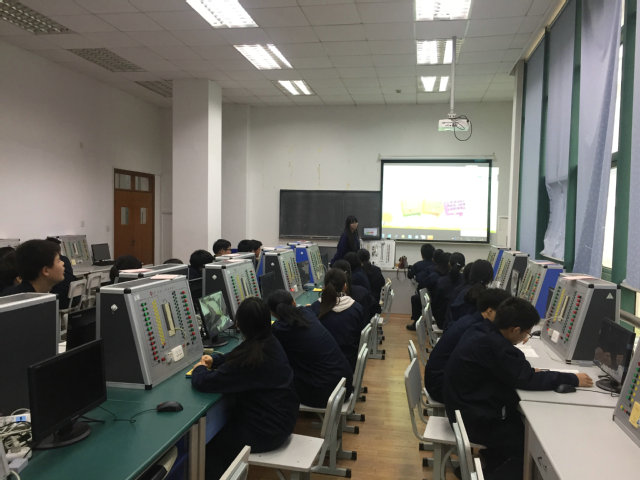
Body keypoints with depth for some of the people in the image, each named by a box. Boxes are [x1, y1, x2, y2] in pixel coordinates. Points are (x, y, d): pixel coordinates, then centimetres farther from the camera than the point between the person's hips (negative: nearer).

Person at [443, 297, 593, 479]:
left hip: (465, 407, 9)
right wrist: (573, 379, -10)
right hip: (475, 422, -9)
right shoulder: (494, 346, -28)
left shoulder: (480, 333, 0)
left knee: (520, 420, 18)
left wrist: (528, 370, 3)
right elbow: (527, 380, -20)